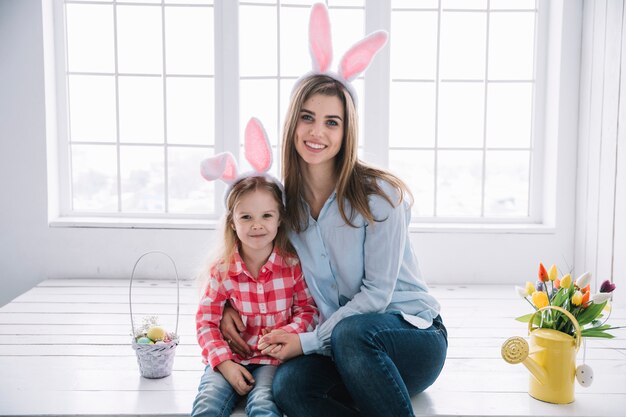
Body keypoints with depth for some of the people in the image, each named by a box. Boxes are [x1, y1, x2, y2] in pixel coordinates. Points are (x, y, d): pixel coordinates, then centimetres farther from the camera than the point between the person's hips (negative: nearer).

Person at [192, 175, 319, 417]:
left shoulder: (294, 264, -7)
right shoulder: (222, 271, -4)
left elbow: (307, 310, 1)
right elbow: (206, 322, -2)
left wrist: (286, 334, -20)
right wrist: (225, 363, -14)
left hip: (274, 358, -1)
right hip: (231, 357, 1)